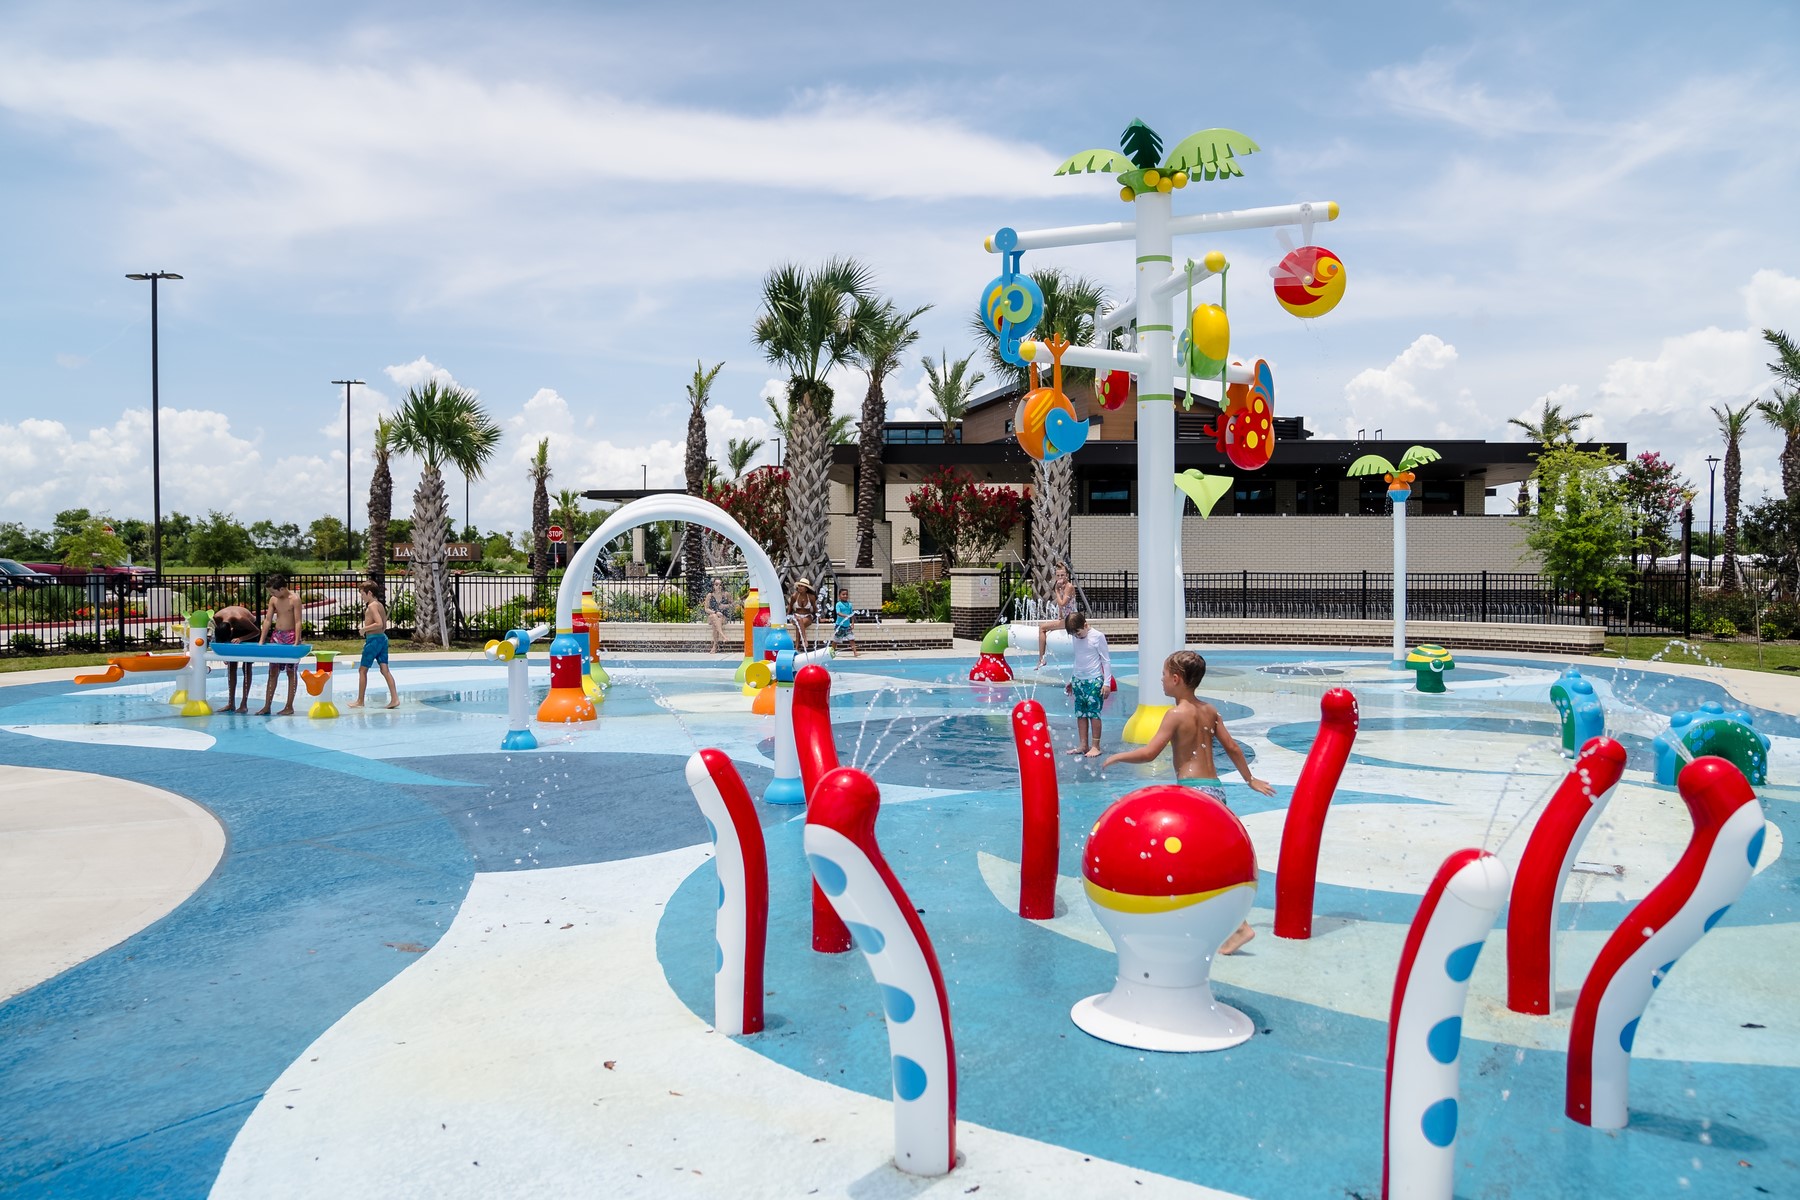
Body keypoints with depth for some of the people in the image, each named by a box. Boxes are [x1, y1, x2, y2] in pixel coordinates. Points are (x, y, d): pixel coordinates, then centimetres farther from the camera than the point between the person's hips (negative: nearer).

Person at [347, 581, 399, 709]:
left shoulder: (372, 606, -13)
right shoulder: (381, 605, 14)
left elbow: (379, 624, -25)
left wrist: (364, 629, -14)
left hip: (373, 640, -9)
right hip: (383, 638, 9)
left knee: (362, 670, 2)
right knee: (385, 670, 3)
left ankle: (360, 701, 8)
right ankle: (395, 698, -5)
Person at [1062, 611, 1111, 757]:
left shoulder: (1098, 636, -9)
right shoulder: (1074, 638, 7)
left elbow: (1106, 661, -6)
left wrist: (1106, 683, -10)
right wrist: (1071, 681, 21)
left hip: (1094, 681, -6)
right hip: (1078, 680, 6)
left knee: (1094, 713, -6)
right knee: (1080, 713, 5)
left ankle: (1095, 746, -2)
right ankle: (1083, 745, 10)